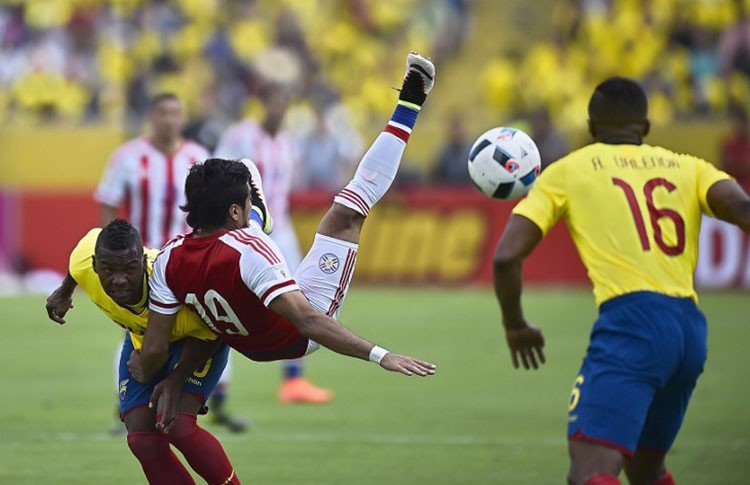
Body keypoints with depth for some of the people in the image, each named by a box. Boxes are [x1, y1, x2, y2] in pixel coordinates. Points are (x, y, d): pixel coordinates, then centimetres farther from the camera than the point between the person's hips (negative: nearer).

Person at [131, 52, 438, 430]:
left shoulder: (171, 260, -20)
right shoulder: (249, 253, -37)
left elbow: (154, 348, -16)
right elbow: (307, 321, -40)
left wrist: (143, 369, 6)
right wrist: (379, 355, -40)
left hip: (249, 345, 6)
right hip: (296, 340, -6)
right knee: (345, 213, -7)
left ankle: (263, 218, 56)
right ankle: (407, 107, 6)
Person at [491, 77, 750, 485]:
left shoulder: (566, 172, 12)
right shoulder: (687, 167, 19)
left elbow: (506, 257, 5)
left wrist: (515, 325, 20)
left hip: (630, 321, -5)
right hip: (690, 330, 5)